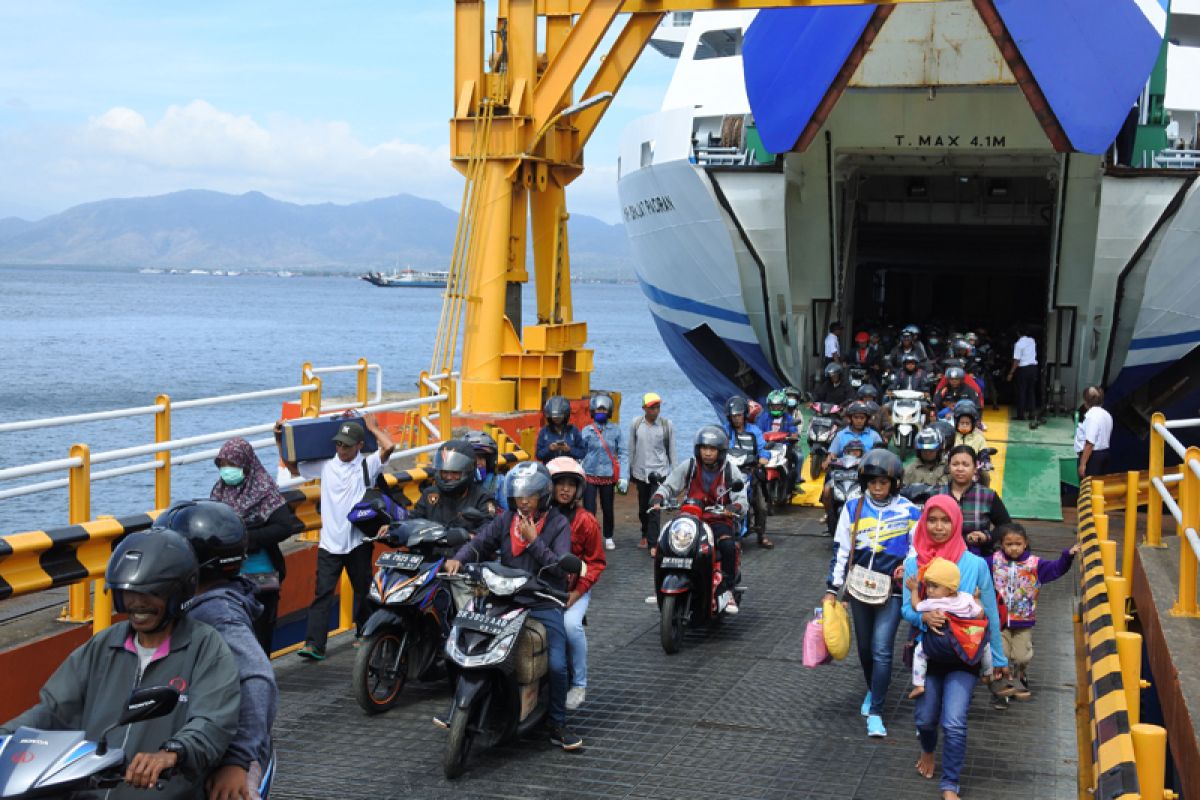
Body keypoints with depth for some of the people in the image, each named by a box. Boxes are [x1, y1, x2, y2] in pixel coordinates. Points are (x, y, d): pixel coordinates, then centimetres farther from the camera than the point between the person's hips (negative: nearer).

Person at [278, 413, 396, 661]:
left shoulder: (368, 464, -2)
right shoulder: (325, 465, 6)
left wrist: (373, 427, -4)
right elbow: (293, 468, 14)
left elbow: (389, 447, -18)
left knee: (363, 591, 15)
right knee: (322, 594, -6)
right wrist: (280, 441, 6)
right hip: (329, 543, 1)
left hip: (358, 542, -1)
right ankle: (314, 644, -10)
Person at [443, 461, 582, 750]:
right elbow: (480, 541, 0)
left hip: (545, 605, -3)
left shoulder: (558, 524, -1)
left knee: (557, 666, -14)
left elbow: (560, 567, -9)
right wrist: (459, 559, -19)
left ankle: (557, 725, 5)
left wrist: (533, 541, -16)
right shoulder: (506, 520, 10)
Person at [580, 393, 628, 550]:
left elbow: (623, 453, 0)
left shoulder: (615, 430, -1)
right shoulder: (587, 431, 1)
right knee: (589, 509, -8)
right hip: (590, 476, 0)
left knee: (608, 509, 12)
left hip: (608, 476, 1)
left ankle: (608, 538, 31)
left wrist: (623, 477, -6)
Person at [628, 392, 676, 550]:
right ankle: (645, 535, 34)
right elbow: (631, 450, 10)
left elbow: (672, 451, 4)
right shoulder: (636, 424, 2)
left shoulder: (667, 425, -3)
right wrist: (631, 474, 12)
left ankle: (653, 543, -12)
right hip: (641, 472, 3)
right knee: (643, 507, 14)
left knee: (654, 508, -11)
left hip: (659, 472, -3)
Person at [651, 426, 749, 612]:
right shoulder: (688, 466, 4)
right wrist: (658, 497, -13)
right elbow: (669, 485, 8)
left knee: (728, 546, -31)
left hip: (719, 520, -1)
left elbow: (741, 498, -3)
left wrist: (735, 507, -27)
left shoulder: (729, 470, 2)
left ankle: (727, 590, -15)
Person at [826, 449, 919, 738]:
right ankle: (874, 691, 38)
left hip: (891, 590, -3)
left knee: (882, 650, -10)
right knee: (864, 648, 14)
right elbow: (841, 550, 5)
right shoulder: (853, 508, 0)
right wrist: (832, 588, 2)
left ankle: (876, 713, -5)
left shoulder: (907, 511, -5)